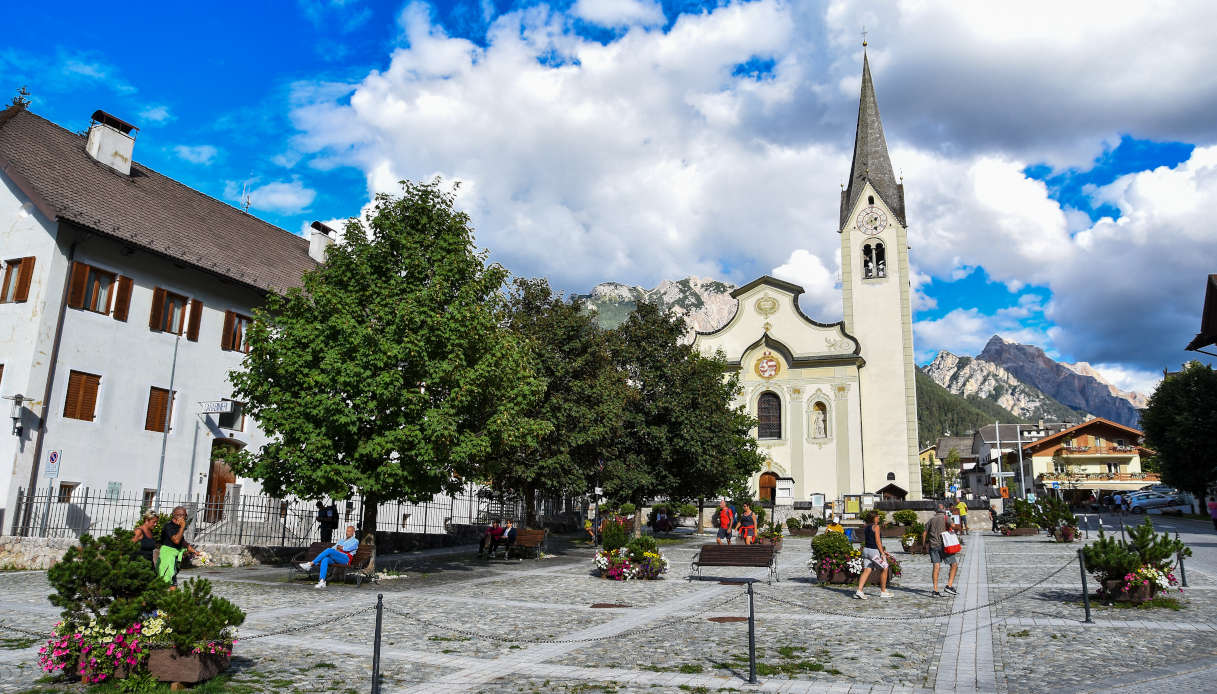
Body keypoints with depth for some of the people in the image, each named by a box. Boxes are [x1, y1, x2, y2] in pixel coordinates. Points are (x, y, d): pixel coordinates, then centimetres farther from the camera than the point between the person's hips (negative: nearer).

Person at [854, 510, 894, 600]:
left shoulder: (865, 527, 12)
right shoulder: (876, 526, -11)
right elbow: (877, 541, -16)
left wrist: (882, 550, 24)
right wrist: (882, 553, -15)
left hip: (866, 550, 7)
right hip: (875, 551, -7)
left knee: (866, 571, 2)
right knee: (884, 569, 11)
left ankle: (859, 591, -11)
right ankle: (883, 592, 18)